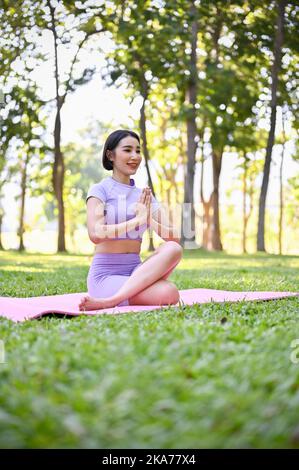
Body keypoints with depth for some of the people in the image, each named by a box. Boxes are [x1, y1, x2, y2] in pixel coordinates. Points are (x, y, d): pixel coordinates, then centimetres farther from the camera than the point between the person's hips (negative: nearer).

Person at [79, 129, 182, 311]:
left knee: (173, 249, -25)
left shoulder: (145, 195, 14)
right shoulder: (100, 190, -1)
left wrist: (150, 222, -14)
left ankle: (108, 301, -25)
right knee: (169, 293, -30)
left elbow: (175, 237, 5)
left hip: (135, 271, 7)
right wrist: (137, 220, -20)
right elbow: (95, 234, -20)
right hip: (105, 275, -7)